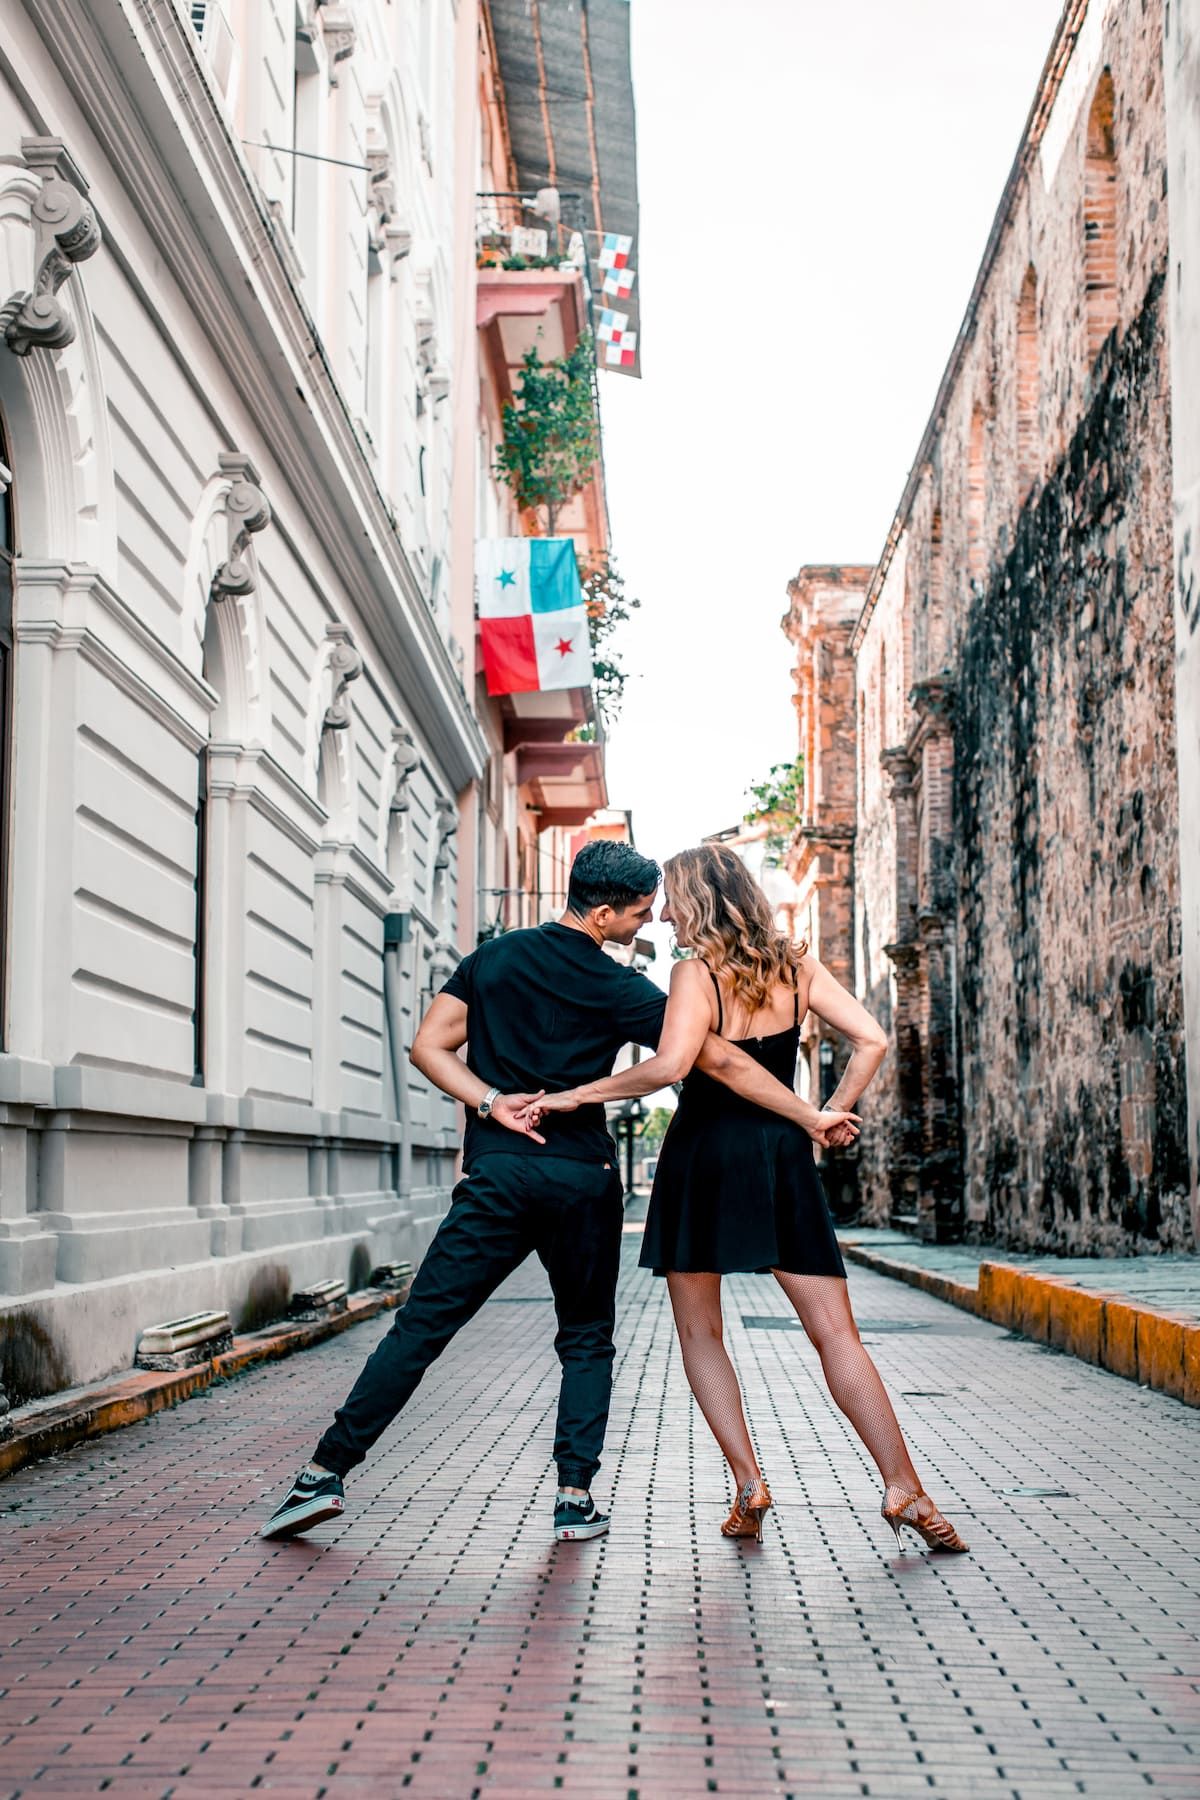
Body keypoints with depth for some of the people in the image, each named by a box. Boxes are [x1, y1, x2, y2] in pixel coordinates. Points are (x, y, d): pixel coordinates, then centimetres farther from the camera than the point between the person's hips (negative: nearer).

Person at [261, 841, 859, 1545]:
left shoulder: (495, 956, 9)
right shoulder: (618, 988, 0)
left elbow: (430, 1047, 3)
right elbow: (723, 1062, -1)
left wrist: (491, 1102, -5)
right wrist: (811, 1115, 4)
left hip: (499, 1172, 2)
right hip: (585, 1180, -1)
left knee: (422, 1325, 2)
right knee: (587, 1339, 14)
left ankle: (327, 1472, -1)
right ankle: (577, 1496, 6)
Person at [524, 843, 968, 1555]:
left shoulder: (696, 972, -10)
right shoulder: (796, 965, 5)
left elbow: (671, 1064, -25)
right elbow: (871, 1039, -1)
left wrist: (578, 1096, -18)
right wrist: (834, 1115, 6)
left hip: (704, 1154, -4)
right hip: (784, 1155, 4)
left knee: (699, 1331, 12)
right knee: (837, 1333, 4)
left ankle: (749, 1483, 2)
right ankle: (904, 1488, -3)